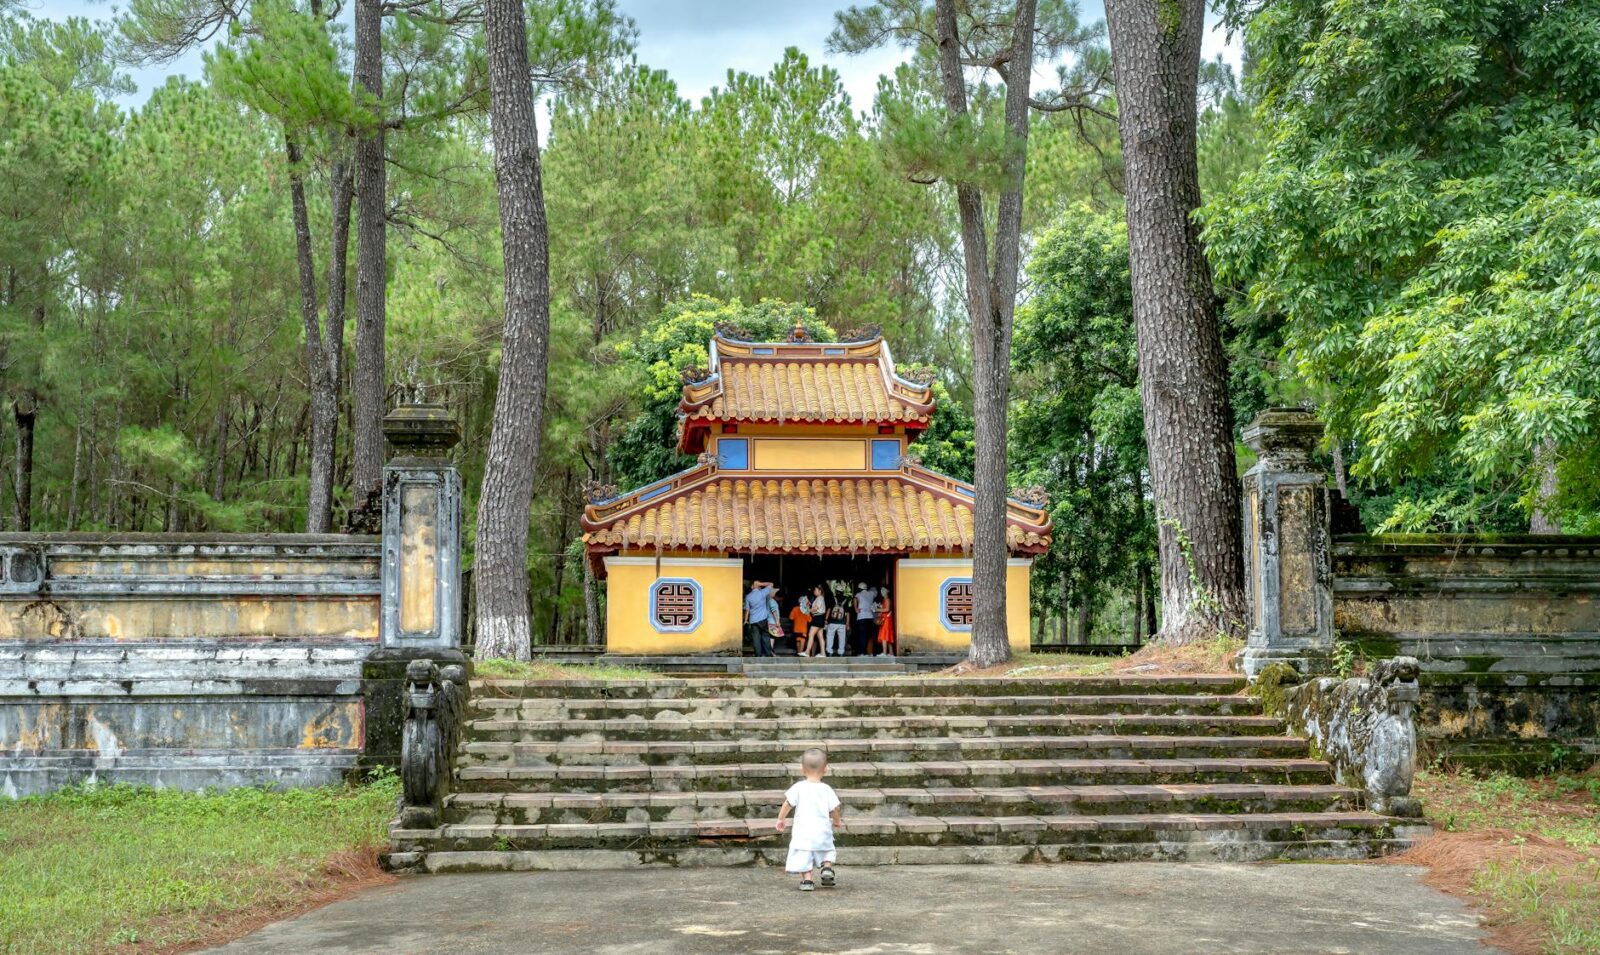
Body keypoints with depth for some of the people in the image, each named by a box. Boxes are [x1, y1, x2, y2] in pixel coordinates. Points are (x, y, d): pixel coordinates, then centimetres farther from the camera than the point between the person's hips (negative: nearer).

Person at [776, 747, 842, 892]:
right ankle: (827, 869, 2)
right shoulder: (826, 789, -1)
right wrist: (837, 821, 24)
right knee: (827, 852, 23)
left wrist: (781, 819, 11)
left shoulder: (798, 788, -5)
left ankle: (807, 880, -7)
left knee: (804, 858, 3)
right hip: (823, 831, 2)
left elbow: (788, 804, -4)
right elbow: (834, 809, 4)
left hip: (802, 832, -2)